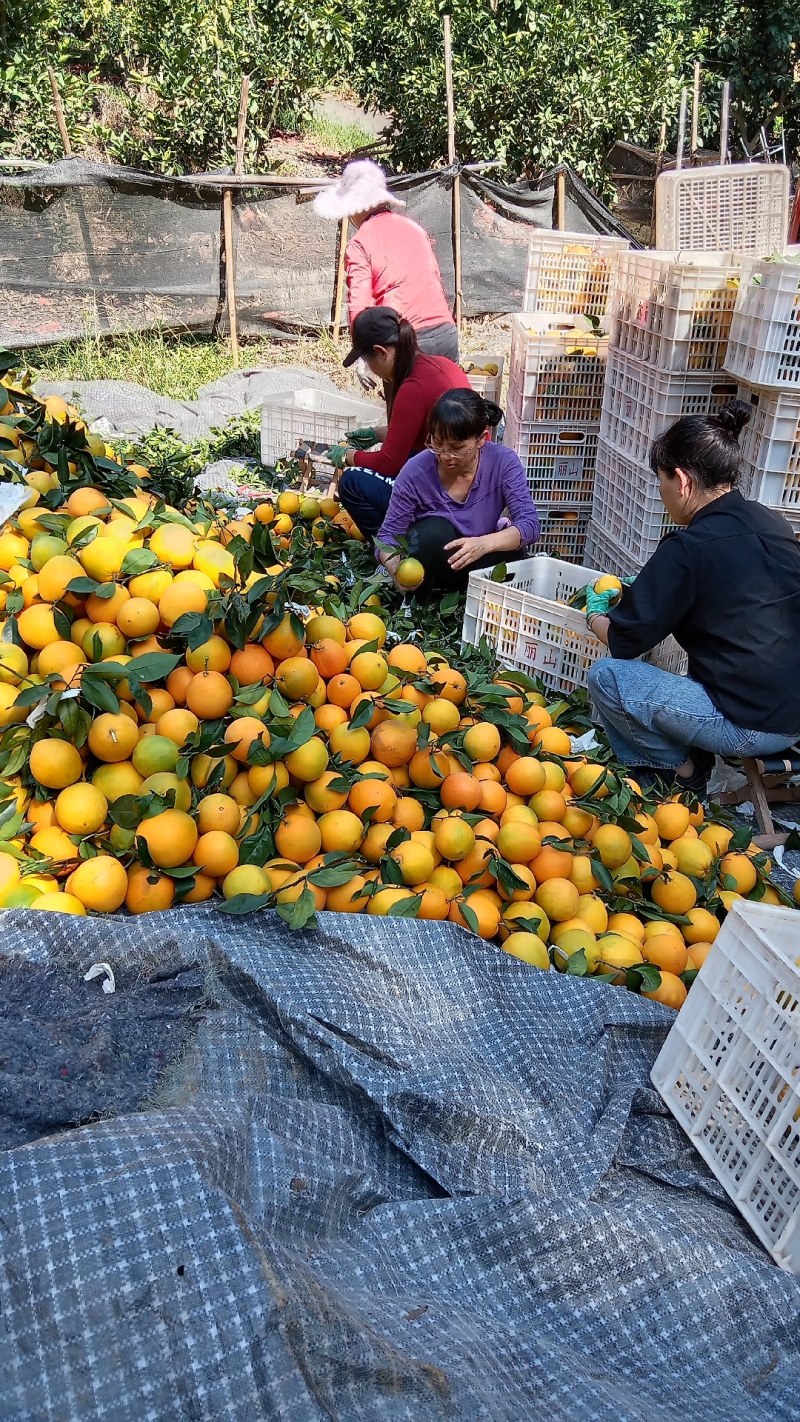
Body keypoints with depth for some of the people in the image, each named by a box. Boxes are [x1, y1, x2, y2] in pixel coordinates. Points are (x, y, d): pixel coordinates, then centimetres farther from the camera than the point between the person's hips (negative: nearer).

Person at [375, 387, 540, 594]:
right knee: (435, 532, -33)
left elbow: (529, 524, -25)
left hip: (478, 562, 1)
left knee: (512, 554, -30)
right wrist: (395, 565, -41)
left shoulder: (503, 462, -20)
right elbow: (388, 535, -17)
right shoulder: (416, 471, -23)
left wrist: (485, 544, -45)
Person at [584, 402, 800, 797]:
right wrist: (646, 589, 23)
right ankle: (691, 759, 16)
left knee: (607, 676, 0)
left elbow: (625, 641, -7)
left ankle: (680, 771, 8)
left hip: (746, 725, -8)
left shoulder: (689, 548, -17)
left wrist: (595, 614, 14)